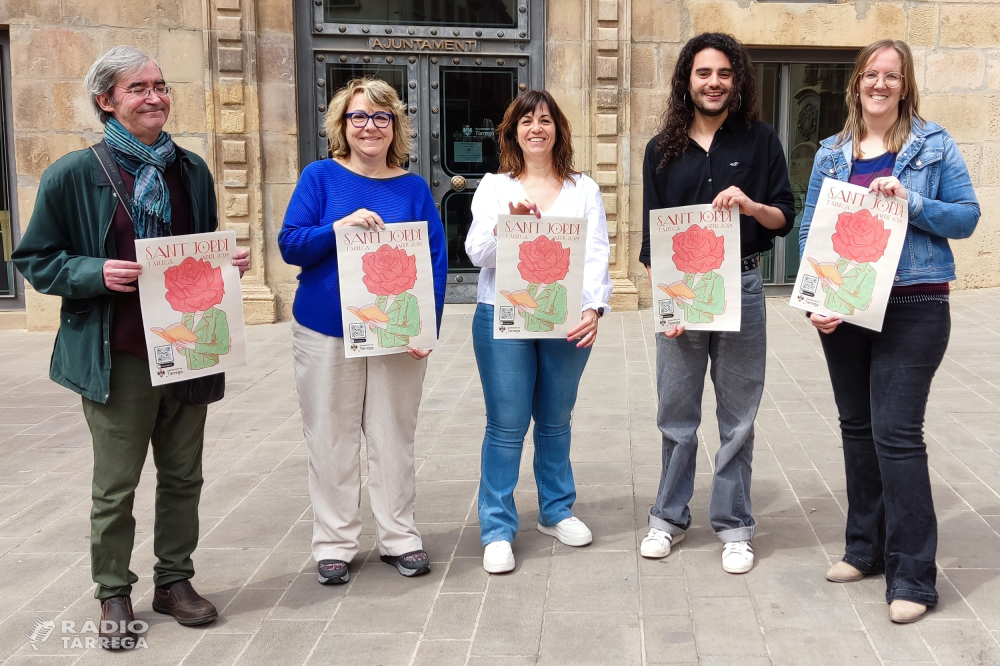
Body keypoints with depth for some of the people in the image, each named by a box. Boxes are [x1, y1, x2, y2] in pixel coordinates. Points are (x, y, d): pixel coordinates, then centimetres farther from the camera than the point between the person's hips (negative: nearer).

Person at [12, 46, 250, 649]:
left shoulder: (192, 170, 9)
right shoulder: (74, 175, -5)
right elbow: (36, 260, -2)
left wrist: (231, 263, -1)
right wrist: (95, 273, -19)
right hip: (120, 357, -4)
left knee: (183, 476, 13)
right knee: (116, 486, 7)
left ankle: (175, 580, 30)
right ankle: (114, 594, 24)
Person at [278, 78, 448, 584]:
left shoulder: (413, 188, 3)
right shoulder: (320, 177, 0)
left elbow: (436, 261, 1)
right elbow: (290, 244, -5)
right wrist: (340, 227, -22)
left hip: (398, 334, 1)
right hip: (326, 333, -1)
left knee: (394, 437, 10)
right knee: (332, 441, 7)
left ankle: (399, 538, 24)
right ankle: (333, 544, 21)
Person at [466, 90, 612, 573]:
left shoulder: (583, 189, 9)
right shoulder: (494, 187, 7)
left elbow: (596, 255, 0)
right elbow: (478, 254, -1)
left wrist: (594, 307, -16)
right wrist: (508, 221, -19)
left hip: (568, 321, 2)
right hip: (503, 318, -1)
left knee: (555, 421, 14)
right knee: (506, 426, -1)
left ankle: (556, 511, 30)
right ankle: (497, 530, 8)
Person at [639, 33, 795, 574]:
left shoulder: (760, 140, 5)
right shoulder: (663, 149, 7)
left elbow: (786, 219, 4)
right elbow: (650, 235, 4)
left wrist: (752, 206, -18)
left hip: (741, 287, 0)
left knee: (738, 418, 7)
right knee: (676, 417, 7)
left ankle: (734, 526, 20)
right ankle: (669, 518, 23)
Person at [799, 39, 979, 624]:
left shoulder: (934, 144, 1)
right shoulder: (831, 154, 10)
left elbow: (967, 217, 0)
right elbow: (809, 230, 8)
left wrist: (910, 202, -17)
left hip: (912, 308, -4)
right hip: (842, 310, 4)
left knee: (897, 433, -9)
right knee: (857, 427, 12)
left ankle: (913, 576, 1)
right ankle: (867, 548, 27)